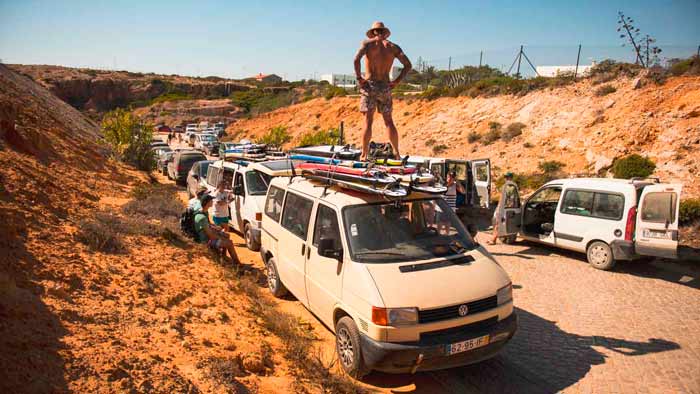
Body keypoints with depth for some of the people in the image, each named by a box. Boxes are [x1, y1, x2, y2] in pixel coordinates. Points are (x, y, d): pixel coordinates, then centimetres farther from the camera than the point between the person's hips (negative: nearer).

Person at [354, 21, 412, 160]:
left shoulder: (367, 43, 2)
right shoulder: (393, 47, 10)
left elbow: (356, 59, -16)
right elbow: (408, 65, 3)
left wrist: (359, 77, -8)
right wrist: (396, 81, 4)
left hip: (369, 86, -2)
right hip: (385, 87, 2)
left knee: (368, 122, -2)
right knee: (389, 121, 11)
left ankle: (364, 156, -2)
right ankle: (397, 154, 12)